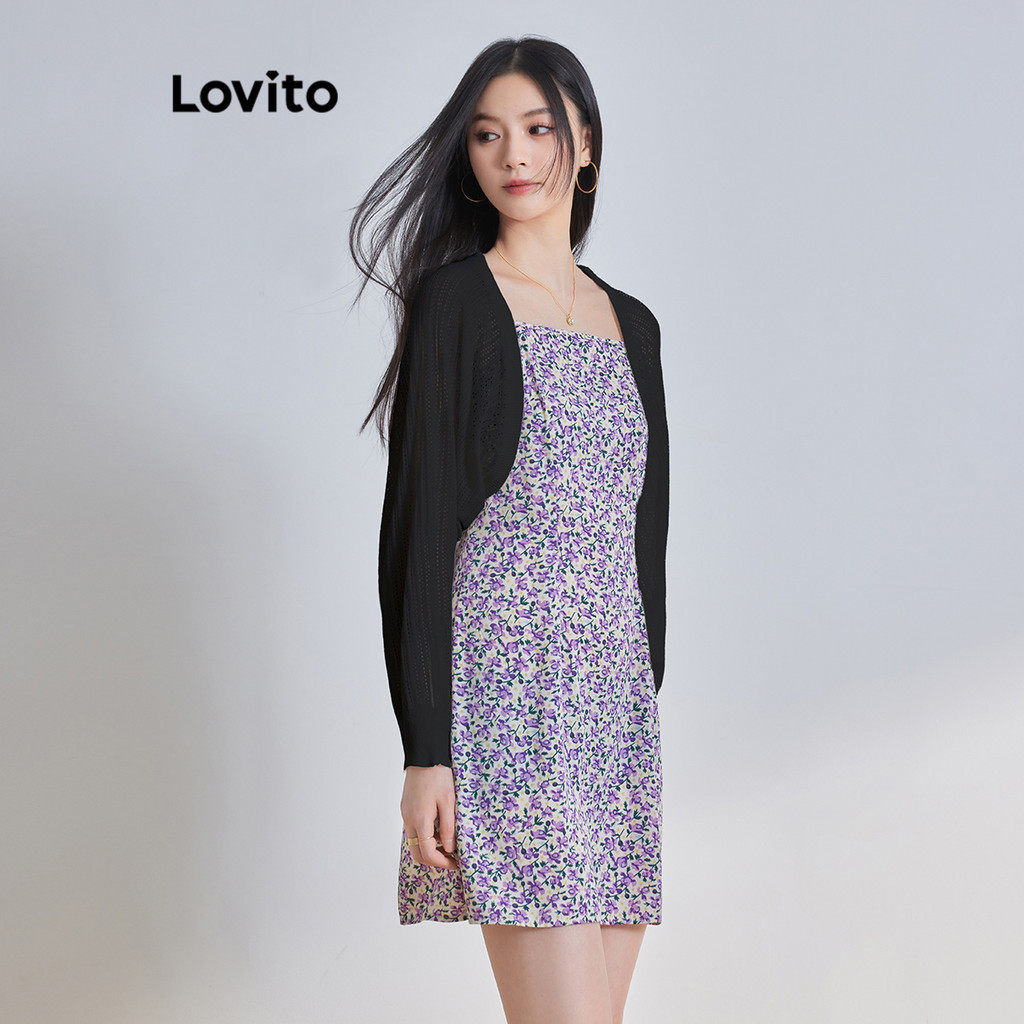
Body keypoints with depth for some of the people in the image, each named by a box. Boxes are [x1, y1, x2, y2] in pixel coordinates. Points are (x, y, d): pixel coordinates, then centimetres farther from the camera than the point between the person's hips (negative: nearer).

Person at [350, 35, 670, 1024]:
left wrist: (648, 700, 17)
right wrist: (424, 749, -14)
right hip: (507, 681, -6)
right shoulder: (456, 299, -2)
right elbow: (417, 525, -8)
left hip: (617, 687, 6)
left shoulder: (632, 323, 17)